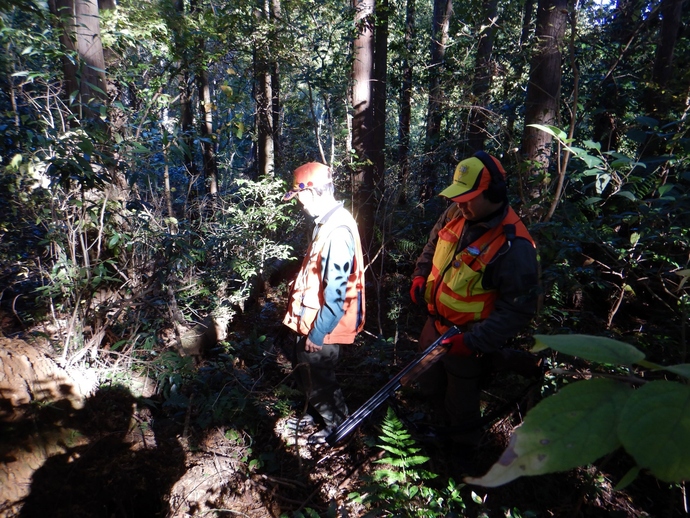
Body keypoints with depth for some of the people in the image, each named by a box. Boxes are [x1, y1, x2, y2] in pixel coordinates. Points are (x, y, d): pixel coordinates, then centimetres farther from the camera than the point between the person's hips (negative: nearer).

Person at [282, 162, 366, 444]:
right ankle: (320, 411, 45)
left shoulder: (338, 231, -26)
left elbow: (336, 290, -27)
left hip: (323, 326, -9)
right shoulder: (325, 222, 6)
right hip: (311, 320, 9)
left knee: (318, 376, 10)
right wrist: (309, 327, 17)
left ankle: (337, 423, 33)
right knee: (304, 369, 23)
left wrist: (318, 333, -20)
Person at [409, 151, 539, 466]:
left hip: (466, 337, -7)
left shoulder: (514, 247, -30)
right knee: (429, 386, 29)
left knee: (460, 404, 17)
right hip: (435, 321, 7)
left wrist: (473, 342, -27)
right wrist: (420, 276, -1)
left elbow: (519, 309, -24)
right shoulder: (456, 215, -8)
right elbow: (434, 243, 13)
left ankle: (463, 447, 48)